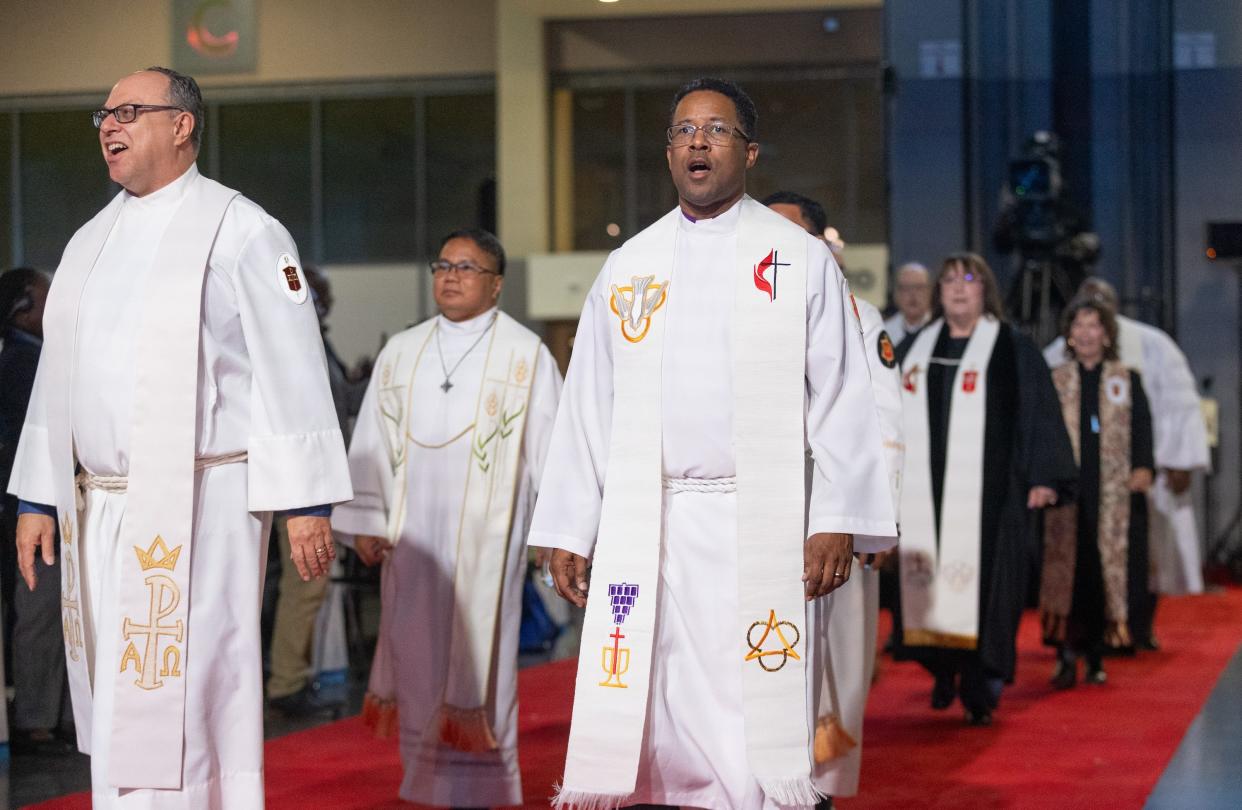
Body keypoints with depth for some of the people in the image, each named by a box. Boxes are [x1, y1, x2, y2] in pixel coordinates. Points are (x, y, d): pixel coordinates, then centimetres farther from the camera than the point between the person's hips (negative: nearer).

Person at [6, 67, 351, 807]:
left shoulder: (239, 231, -4)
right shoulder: (92, 240, 17)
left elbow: (290, 370, -9)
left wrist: (306, 500, -13)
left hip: (197, 507, -7)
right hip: (99, 507, 7)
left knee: (180, 706, -9)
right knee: (112, 706, 10)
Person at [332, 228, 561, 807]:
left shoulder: (525, 355, 0)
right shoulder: (401, 352, 11)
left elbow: (553, 448, -2)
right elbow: (372, 443, 11)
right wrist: (364, 520, 5)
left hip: (486, 536, -3)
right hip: (413, 538, 4)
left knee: (477, 652, -2)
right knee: (417, 652, 5)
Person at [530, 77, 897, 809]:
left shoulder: (802, 261, 5)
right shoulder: (627, 269, 13)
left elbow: (842, 399, 0)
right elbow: (587, 407, 12)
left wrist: (837, 523, -9)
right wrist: (568, 530, 7)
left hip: (760, 525, -2)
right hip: (646, 528, 3)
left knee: (760, 722, -5)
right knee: (651, 716, -1)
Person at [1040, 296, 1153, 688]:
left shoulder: (1126, 381, 10)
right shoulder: (1055, 381, 10)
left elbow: (1141, 428, 3)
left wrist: (1142, 467, -13)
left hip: (1111, 492, 0)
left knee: (1105, 568, 1)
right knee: (1066, 567, -7)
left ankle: (1095, 654, 10)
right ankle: (1066, 655, -8)